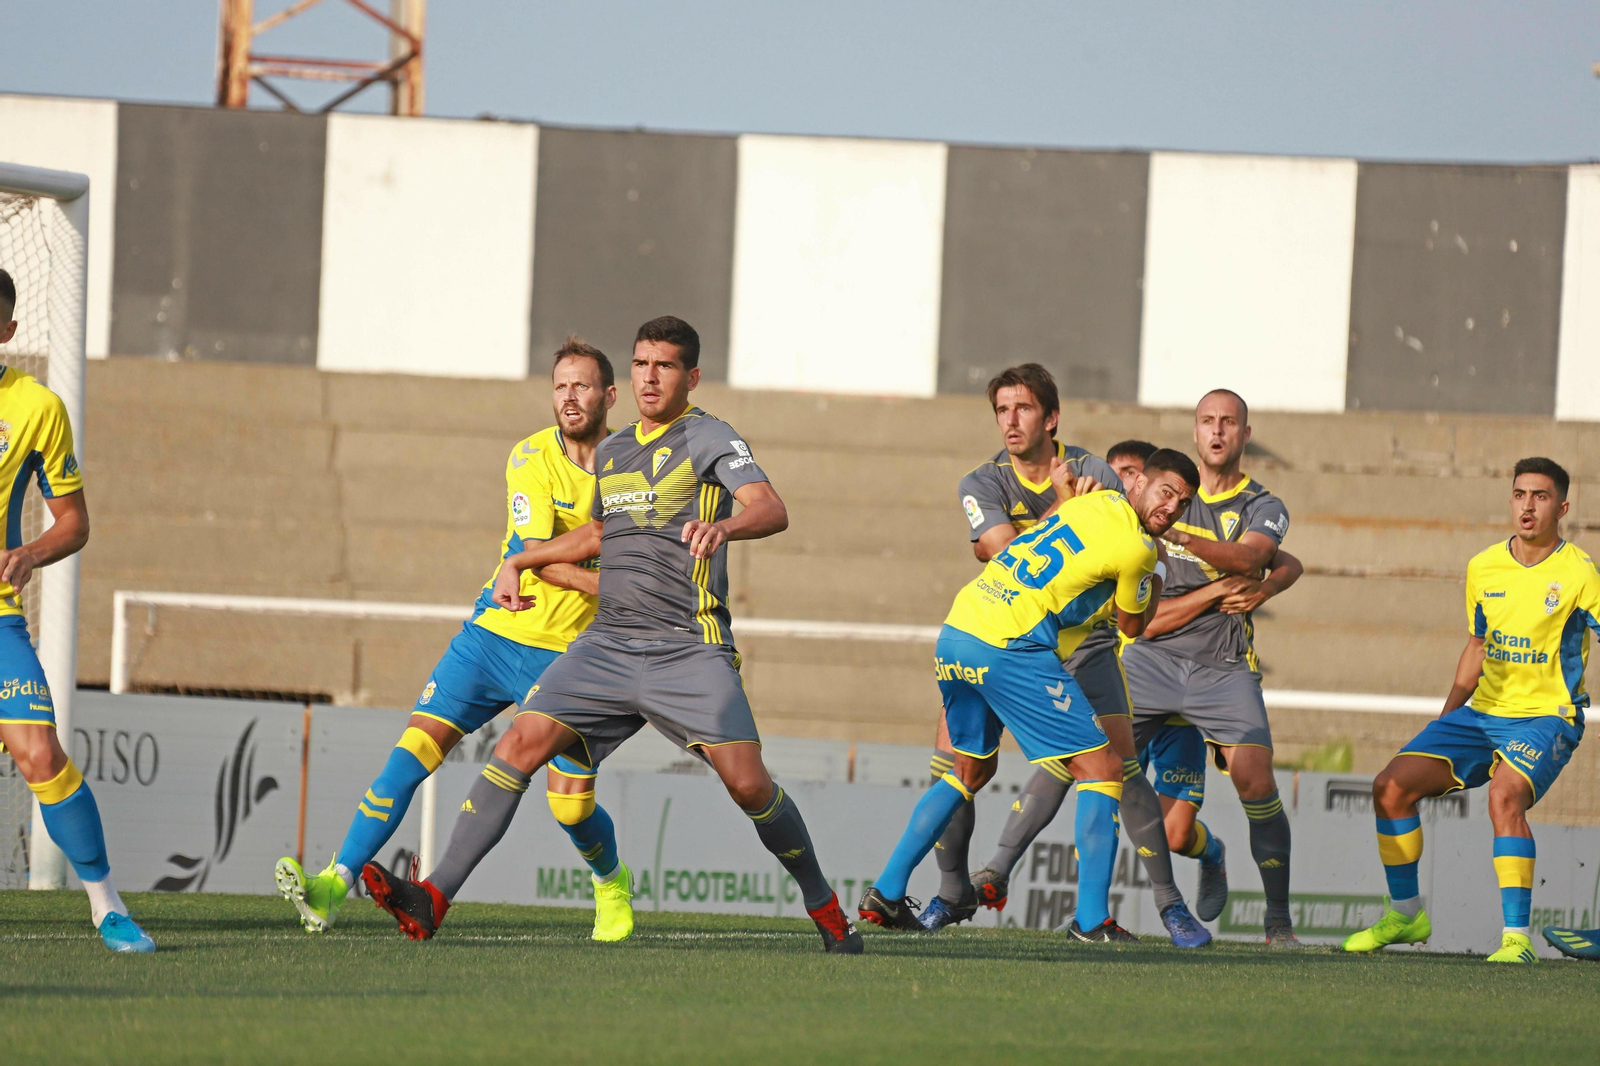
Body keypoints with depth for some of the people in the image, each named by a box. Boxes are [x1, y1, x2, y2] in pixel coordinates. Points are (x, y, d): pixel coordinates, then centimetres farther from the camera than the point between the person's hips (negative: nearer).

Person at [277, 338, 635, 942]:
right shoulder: (533, 457, -7)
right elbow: (533, 553, -19)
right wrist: (608, 586, -28)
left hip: (569, 656, 0)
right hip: (494, 636, 0)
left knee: (571, 805, -5)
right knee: (414, 749, -14)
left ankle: (612, 883, 28)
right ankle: (337, 883, -13)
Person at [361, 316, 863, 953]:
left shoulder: (707, 439, -2)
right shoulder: (612, 452, 19)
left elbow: (772, 510, -19)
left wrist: (723, 525, -40)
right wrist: (518, 564, 32)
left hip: (688, 650, -5)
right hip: (607, 643, 5)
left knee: (747, 783, -15)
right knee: (521, 743, -11)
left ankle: (824, 907, 6)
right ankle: (434, 899, -15)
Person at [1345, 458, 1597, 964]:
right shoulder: (1483, 568, 7)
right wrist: (1445, 717, 19)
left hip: (1545, 718, -6)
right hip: (1482, 712, 6)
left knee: (1505, 796, -34)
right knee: (1392, 785, -6)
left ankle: (1517, 937, -29)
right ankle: (1406, 913, 12)